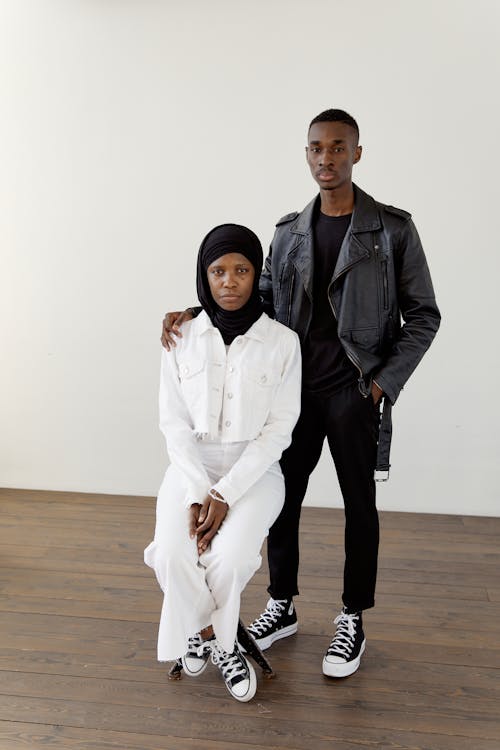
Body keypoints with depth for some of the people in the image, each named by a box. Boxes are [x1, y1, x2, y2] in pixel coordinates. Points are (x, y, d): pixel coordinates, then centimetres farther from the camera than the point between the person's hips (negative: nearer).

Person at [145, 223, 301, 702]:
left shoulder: (283, 342, -7)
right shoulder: (182, 339, -2)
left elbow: (279, 429, -8)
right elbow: (175, 423, -2)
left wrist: (225, 493, -16)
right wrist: (198, 493, -15)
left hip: (255, 470, -1)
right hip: (190, 466, 2)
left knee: (228, 559, -26)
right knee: (173, 557, -23)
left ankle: (203, 634, 10)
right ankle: (218, 641, 8)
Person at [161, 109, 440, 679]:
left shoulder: (392, 229, -3)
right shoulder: (289, 232, 9)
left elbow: (422, 315, -1)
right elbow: (260, 301, 11)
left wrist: (384, 383, -9)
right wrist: (193, 315, -2)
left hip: (354, 392, -3)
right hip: (296, 387, 4)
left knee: (359, 505, 9)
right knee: (280, 498, 10)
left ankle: (352, 621, 28)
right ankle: (281, 607, 31)